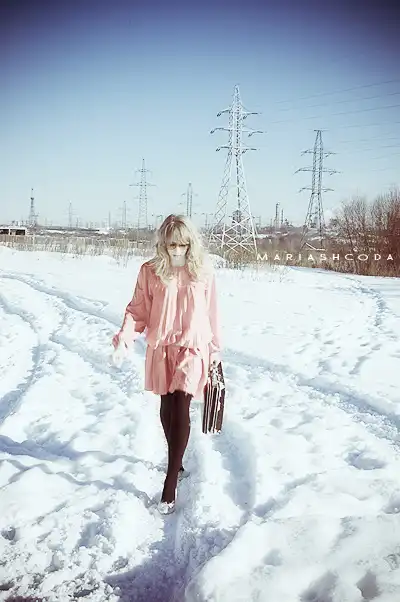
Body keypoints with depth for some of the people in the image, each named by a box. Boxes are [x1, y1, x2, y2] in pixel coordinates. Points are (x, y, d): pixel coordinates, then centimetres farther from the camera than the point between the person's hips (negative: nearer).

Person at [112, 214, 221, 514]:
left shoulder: (204, 271, -3)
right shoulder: (150, 271, -3)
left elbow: (211, 313, 4)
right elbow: (139, 309, -1)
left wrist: (216, 350, 8)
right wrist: (125, 335, -18)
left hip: (193, 348, -2)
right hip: (161, 348, 2)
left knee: (180, 410, -12)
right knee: (167, 409, 15)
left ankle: (171, 483, -5)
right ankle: (177, 465, 38)